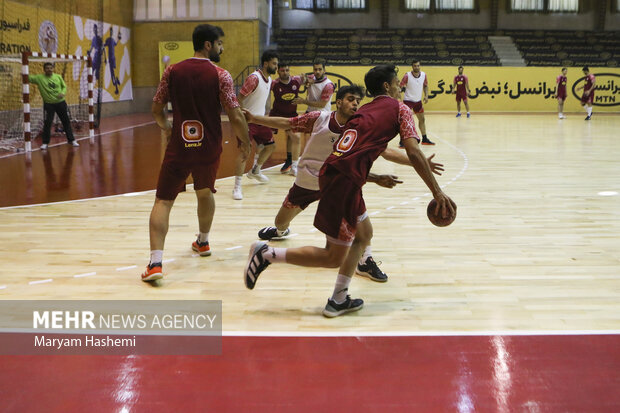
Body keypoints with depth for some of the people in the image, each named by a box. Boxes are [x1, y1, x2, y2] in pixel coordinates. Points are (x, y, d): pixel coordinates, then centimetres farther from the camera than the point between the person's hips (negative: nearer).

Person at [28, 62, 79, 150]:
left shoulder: (58, 77, 2)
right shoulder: (40, 78, -5)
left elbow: (64, 86, 7)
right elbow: (29, 78, -12)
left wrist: (63, 93, -12)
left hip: (60, 102, 2)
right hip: (48, 104, -2)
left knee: (66, 121, 10)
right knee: (47, 123, -4)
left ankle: (71, 140, 22)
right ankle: (45, 143, 8)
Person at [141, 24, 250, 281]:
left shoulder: (173, 71, -1)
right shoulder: (220, 75, -8)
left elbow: (156, 110, 7)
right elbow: (235, 117, -11)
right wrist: (245, 142, 7)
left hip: (178, 147, 0)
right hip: (209, 149, 0)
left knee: (163, 201, 0)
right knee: (205, 192, 27)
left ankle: (156, 261, -15)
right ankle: (203, 242, 44)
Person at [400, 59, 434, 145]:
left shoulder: (423, 75, -4)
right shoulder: (407, 76, -17)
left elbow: (425, 86, 12)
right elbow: (400, 87, -13)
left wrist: (426, 95, 0)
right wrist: (402, 89, -35)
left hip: (418, 101, 6)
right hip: (408, 100, -6)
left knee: (422, 119, 13)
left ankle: (424, 139, 26)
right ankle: (402, 141, -9)